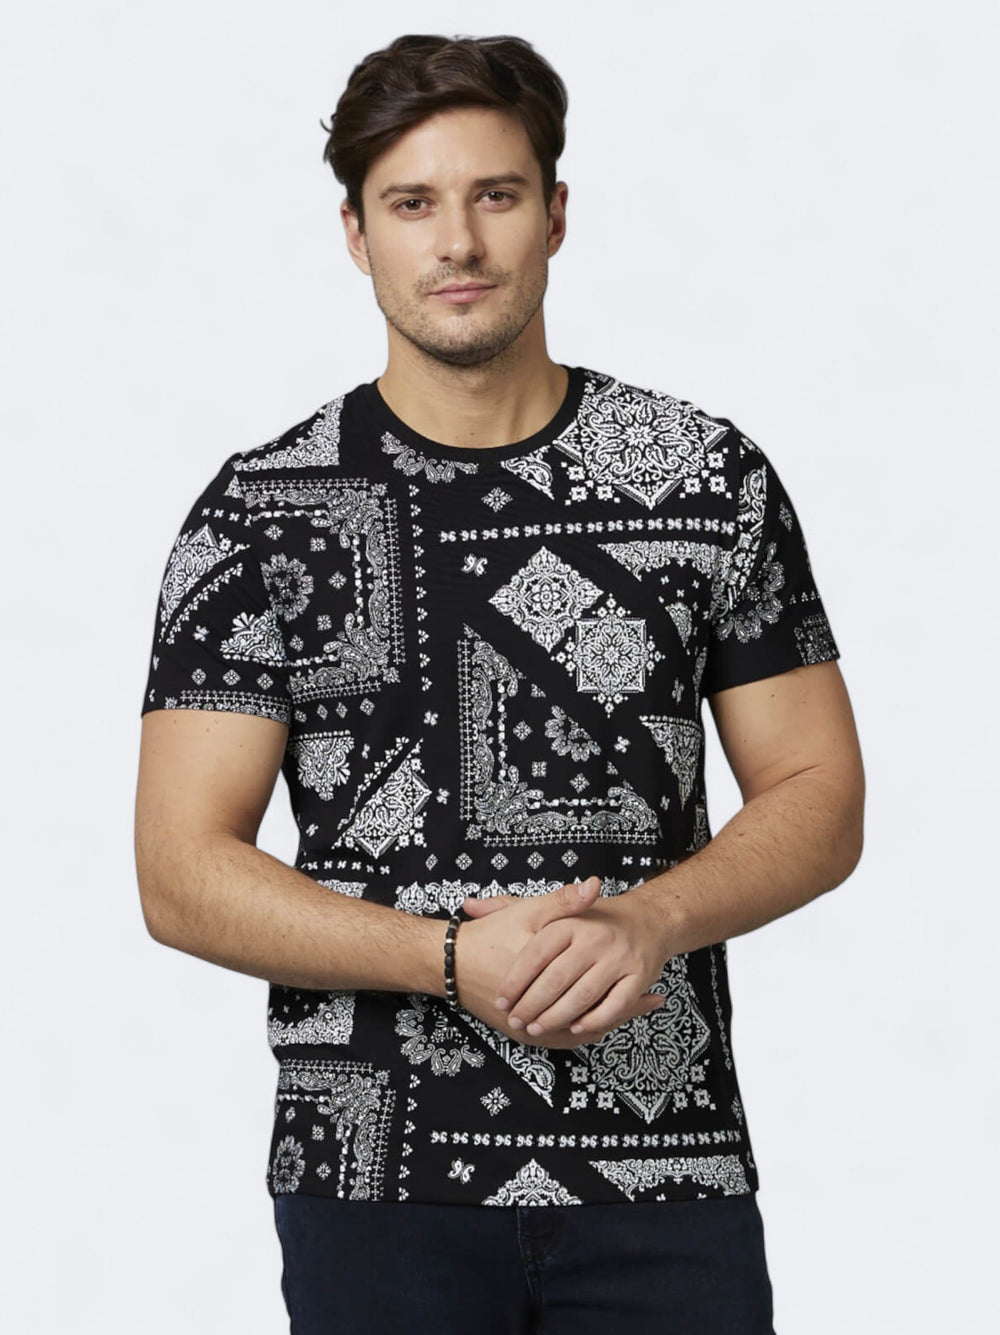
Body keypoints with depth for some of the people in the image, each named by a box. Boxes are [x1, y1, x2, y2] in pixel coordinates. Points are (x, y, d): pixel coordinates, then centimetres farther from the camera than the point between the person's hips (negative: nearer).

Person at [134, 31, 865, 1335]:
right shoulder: (260, 513, -1)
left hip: (667, 1165, 1)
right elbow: (184, 872, -4)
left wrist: (647, 920, -15)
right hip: (380, 1175, 0)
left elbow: (819, 799, 4)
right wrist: (454, 960, -17)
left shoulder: (715, 478, 3)